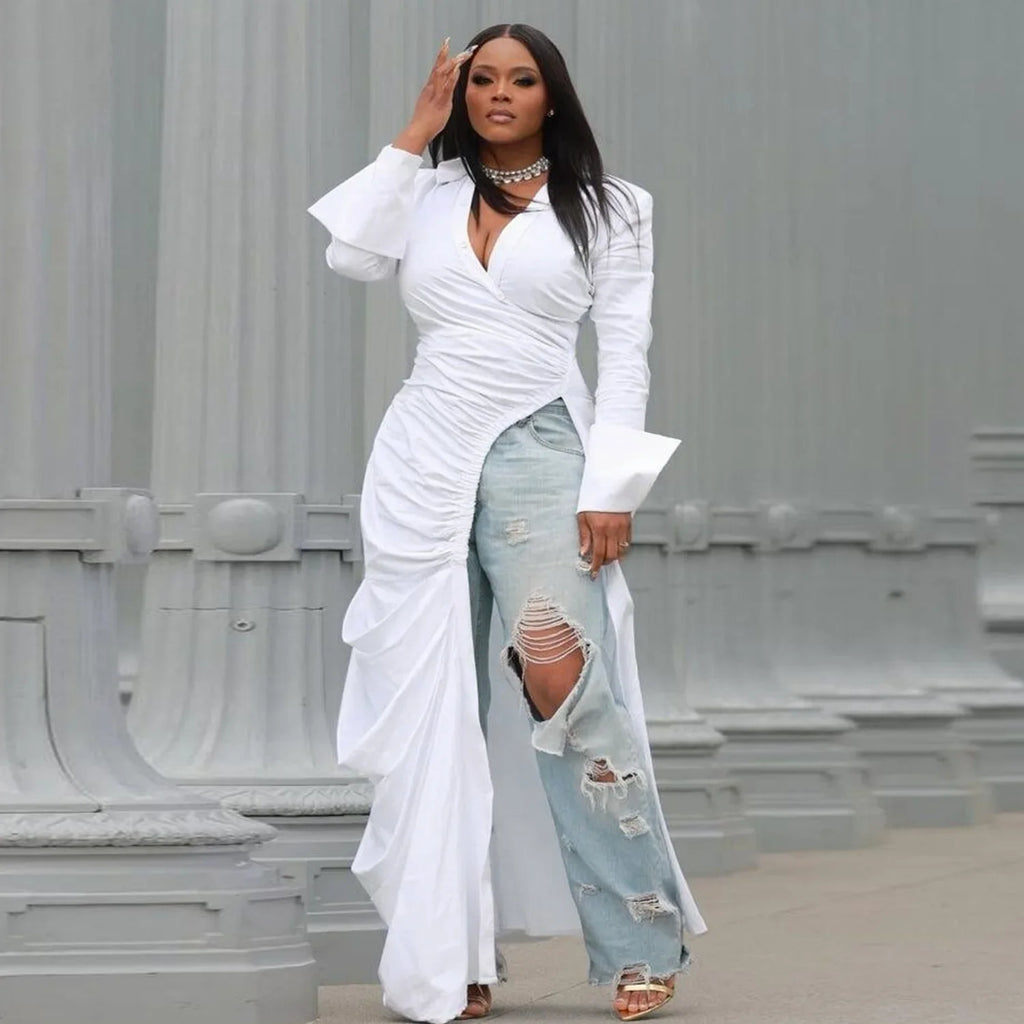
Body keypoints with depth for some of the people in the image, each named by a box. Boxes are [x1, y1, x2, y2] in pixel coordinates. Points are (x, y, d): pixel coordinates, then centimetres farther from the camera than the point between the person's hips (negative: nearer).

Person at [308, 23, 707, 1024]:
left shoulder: (604, 208, 8)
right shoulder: (429, 196, 14)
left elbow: (625, 354, 3)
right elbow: (351, 255, -4)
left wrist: (610, 490, -7)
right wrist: (413, 135, 1)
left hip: (538, 454, -3)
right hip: (426, 459, 3)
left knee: (565, 685, -18)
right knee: (437, 711, 1)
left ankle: (641, 941, -12)